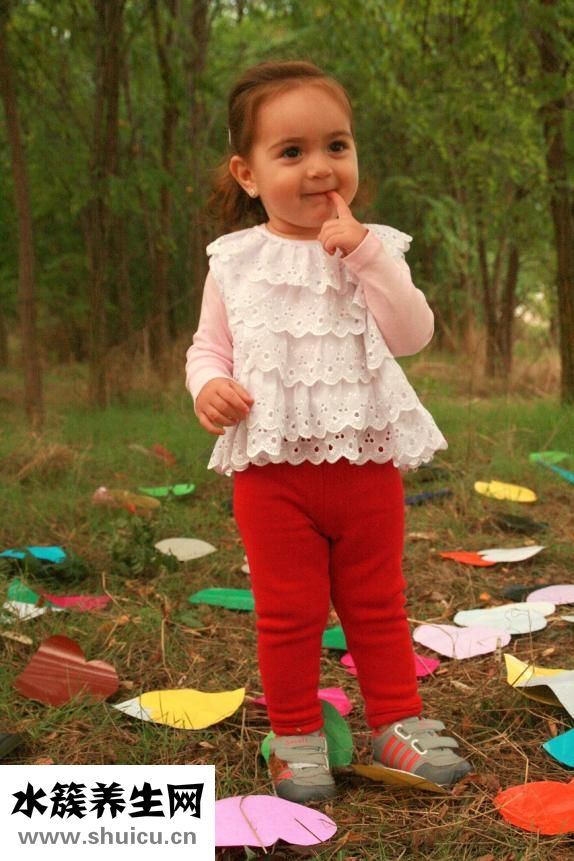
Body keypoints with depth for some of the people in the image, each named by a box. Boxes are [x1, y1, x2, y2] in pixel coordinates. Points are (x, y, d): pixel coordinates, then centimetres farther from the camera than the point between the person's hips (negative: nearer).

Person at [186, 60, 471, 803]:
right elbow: (209, 344, 7)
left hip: (366, 461, 1)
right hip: (271, 465, 0)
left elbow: (411, 335, -11)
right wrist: (208, 384, -15)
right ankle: (297, 736, 24)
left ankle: (398, 722, 29)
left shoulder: (373, 248, 0)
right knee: (288, 611, 8)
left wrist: (365, 254, -19)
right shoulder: (235, 260, 1)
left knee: (377, 604, 14)